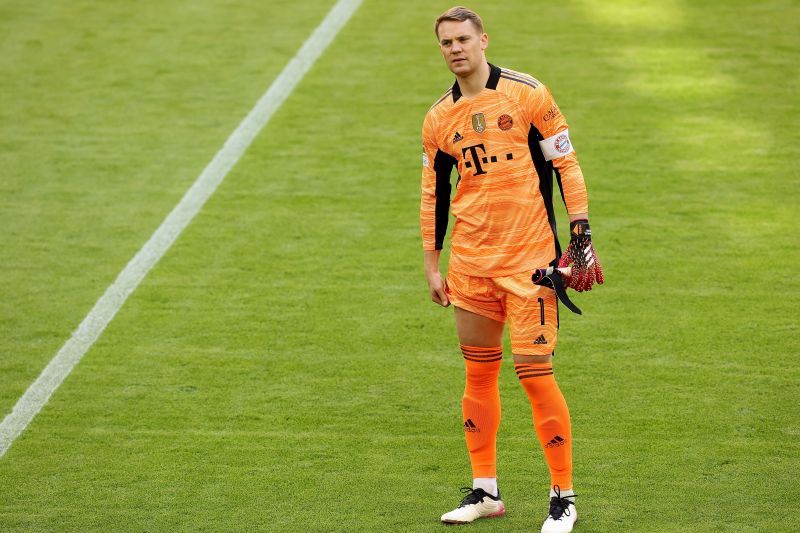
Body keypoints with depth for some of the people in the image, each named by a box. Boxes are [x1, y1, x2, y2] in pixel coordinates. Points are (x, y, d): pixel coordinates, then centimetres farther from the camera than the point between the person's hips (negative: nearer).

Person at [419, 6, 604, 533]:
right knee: (479, 372, 9)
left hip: (528, 258, -5)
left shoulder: (527, 93, -4)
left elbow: (566, 166, -2)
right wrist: (432, 266, 16)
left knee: (534, 371, -8)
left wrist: (581, 238, -8)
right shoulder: (439, 119, 9)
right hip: (470, 262, 5)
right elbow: (434, 194, 17)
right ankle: (485, 491, 20)